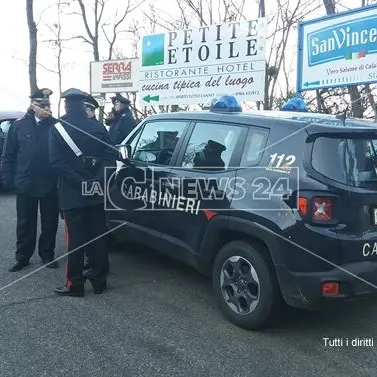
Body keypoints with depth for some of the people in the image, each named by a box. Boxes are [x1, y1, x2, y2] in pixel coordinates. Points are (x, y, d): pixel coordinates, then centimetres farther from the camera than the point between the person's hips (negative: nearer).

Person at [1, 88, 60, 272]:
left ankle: (47, 255, 26)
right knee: (25, 223, 11)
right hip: (25, 185, 1)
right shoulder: (19, 126, 2)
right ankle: (22, 257, 24)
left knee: (50, 222, 10)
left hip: (50, 185, -1)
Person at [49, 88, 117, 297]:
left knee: (76, 239, 2)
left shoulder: (58, 129, -5)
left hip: (72, 194, -3)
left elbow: (57, 162, -15)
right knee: (98, 236, 10)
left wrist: (81, 183, -17)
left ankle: (75, 284, 9)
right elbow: (110, 155, -5)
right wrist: (96, 181, -11)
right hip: (97, 193, 3)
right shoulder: (98, 127, 4)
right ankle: (98, 279, 19)